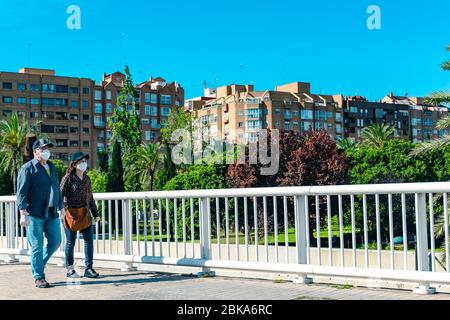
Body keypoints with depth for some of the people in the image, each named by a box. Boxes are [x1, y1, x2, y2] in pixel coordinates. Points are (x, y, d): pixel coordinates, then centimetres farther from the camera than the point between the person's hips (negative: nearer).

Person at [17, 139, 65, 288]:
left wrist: (61, 207, 20)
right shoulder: (28, 168, -3)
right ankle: (39, 277, 8)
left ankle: (39, 264, 28)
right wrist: (23, 213, -16)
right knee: (37, 246, -1)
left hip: (52, 214, 6)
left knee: (55, 242, 6)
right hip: (34, 214, -6)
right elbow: (21, 192, -9)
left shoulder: (52, 168, 17)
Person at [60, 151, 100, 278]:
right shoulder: (68, 178, -5)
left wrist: (95, 214, 17)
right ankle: (70, 269, 13)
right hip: (70, 213, -5)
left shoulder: (86, 178, 12)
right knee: (71, 241, 3)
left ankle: (89, 268, 7)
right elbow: (61, 194, -9)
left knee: (89, 239, 0)